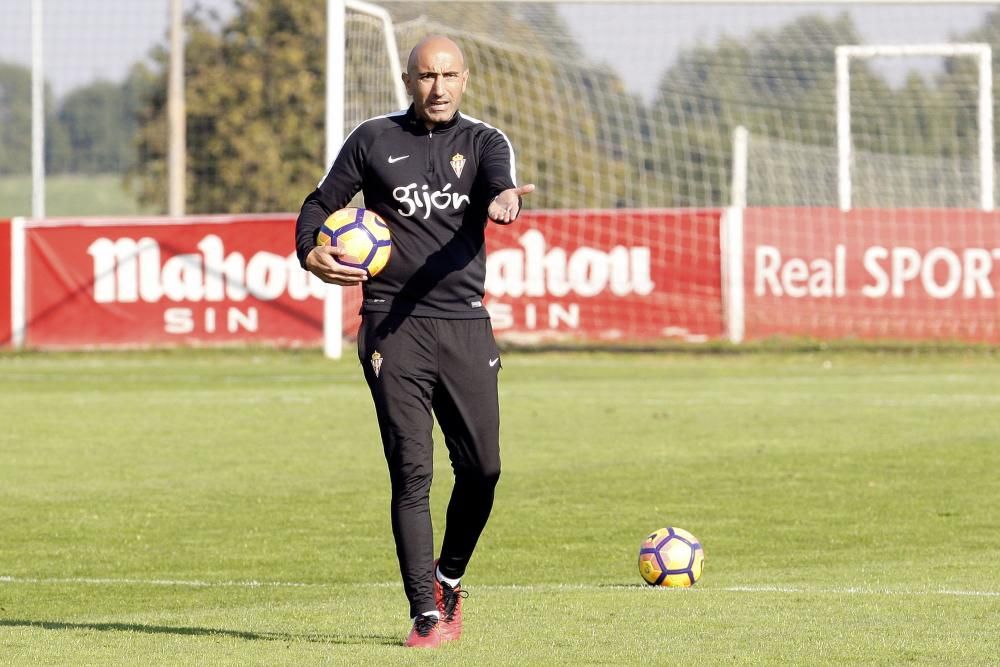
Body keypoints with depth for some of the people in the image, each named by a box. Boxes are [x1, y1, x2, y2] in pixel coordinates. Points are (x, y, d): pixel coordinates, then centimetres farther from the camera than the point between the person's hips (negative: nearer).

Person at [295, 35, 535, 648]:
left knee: (482, 467, 0)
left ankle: (449, 579, 26)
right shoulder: (373, 140, 8)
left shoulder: (485, 142, 8)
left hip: (465, 322, 2)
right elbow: (321, 204, 15)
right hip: (393, 326, -1)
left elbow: (502, 185, -13)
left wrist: (505, 198, -38)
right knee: (412, 471, -8)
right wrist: (310, 253, -6)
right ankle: (426, 615, -7)